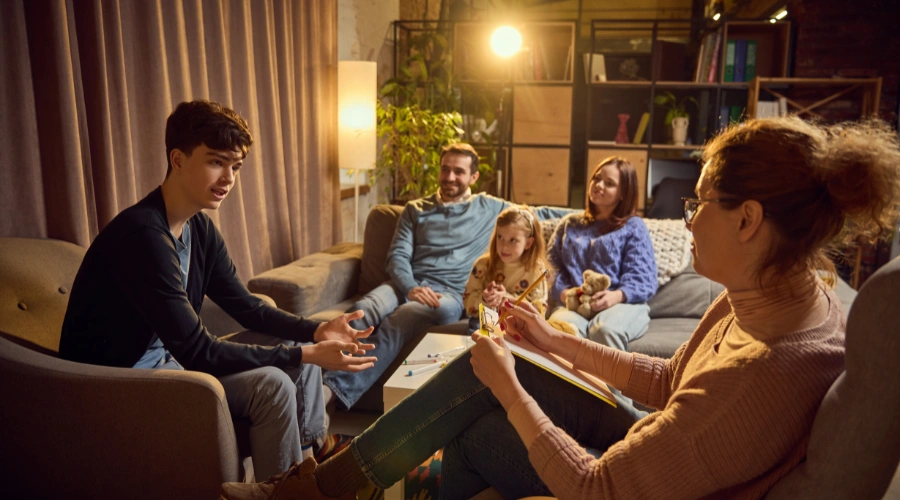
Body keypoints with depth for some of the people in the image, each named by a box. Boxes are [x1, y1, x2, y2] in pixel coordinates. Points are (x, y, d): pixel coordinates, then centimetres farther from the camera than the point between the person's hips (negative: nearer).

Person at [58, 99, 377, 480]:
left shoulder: (199, 228, 2)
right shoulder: (144, 235, -28)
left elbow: (246, 307, 5)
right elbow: (197, 351, -29)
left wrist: (316, 331, -11)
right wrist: (304, 355, -28)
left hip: (168, 360, 9)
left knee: (301, 351, 4)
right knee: (270, 384, -23)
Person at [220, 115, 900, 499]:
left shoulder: (761, 376, -38)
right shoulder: (801, 294, -8)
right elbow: (669, 382, 4)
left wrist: (508, 385, -17)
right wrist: (558, 343, 1)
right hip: (650, 443, 8)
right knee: (475, 375, 1)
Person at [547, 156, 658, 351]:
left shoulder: (634, 227, 17)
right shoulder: (569, 225, 27)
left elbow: (643, 278, 3)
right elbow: (553, 267, 13)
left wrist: (616, 296, -18)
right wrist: (563, 293, -9)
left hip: (623, 304, -1)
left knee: (606, 329, -39)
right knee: (559, 325, -36)